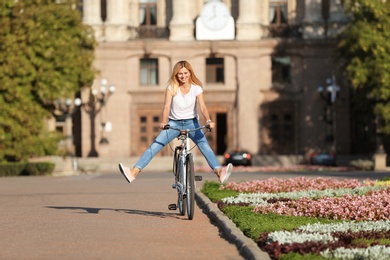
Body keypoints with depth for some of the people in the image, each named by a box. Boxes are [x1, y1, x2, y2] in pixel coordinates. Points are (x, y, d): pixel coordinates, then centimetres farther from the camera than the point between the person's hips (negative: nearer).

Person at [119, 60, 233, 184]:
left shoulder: (196, 88, -7)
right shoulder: (172, 88, -7)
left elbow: (202, 107, -18)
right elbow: (166, 106, -19)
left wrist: (208, 120, -38)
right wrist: (164, 122, -38)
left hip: (191, 123, -1)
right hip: (174, 123, 1)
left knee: (204, 145, -25)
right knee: (154, 146, -14)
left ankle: (219, 173, -38)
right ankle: (133, 172, -24)